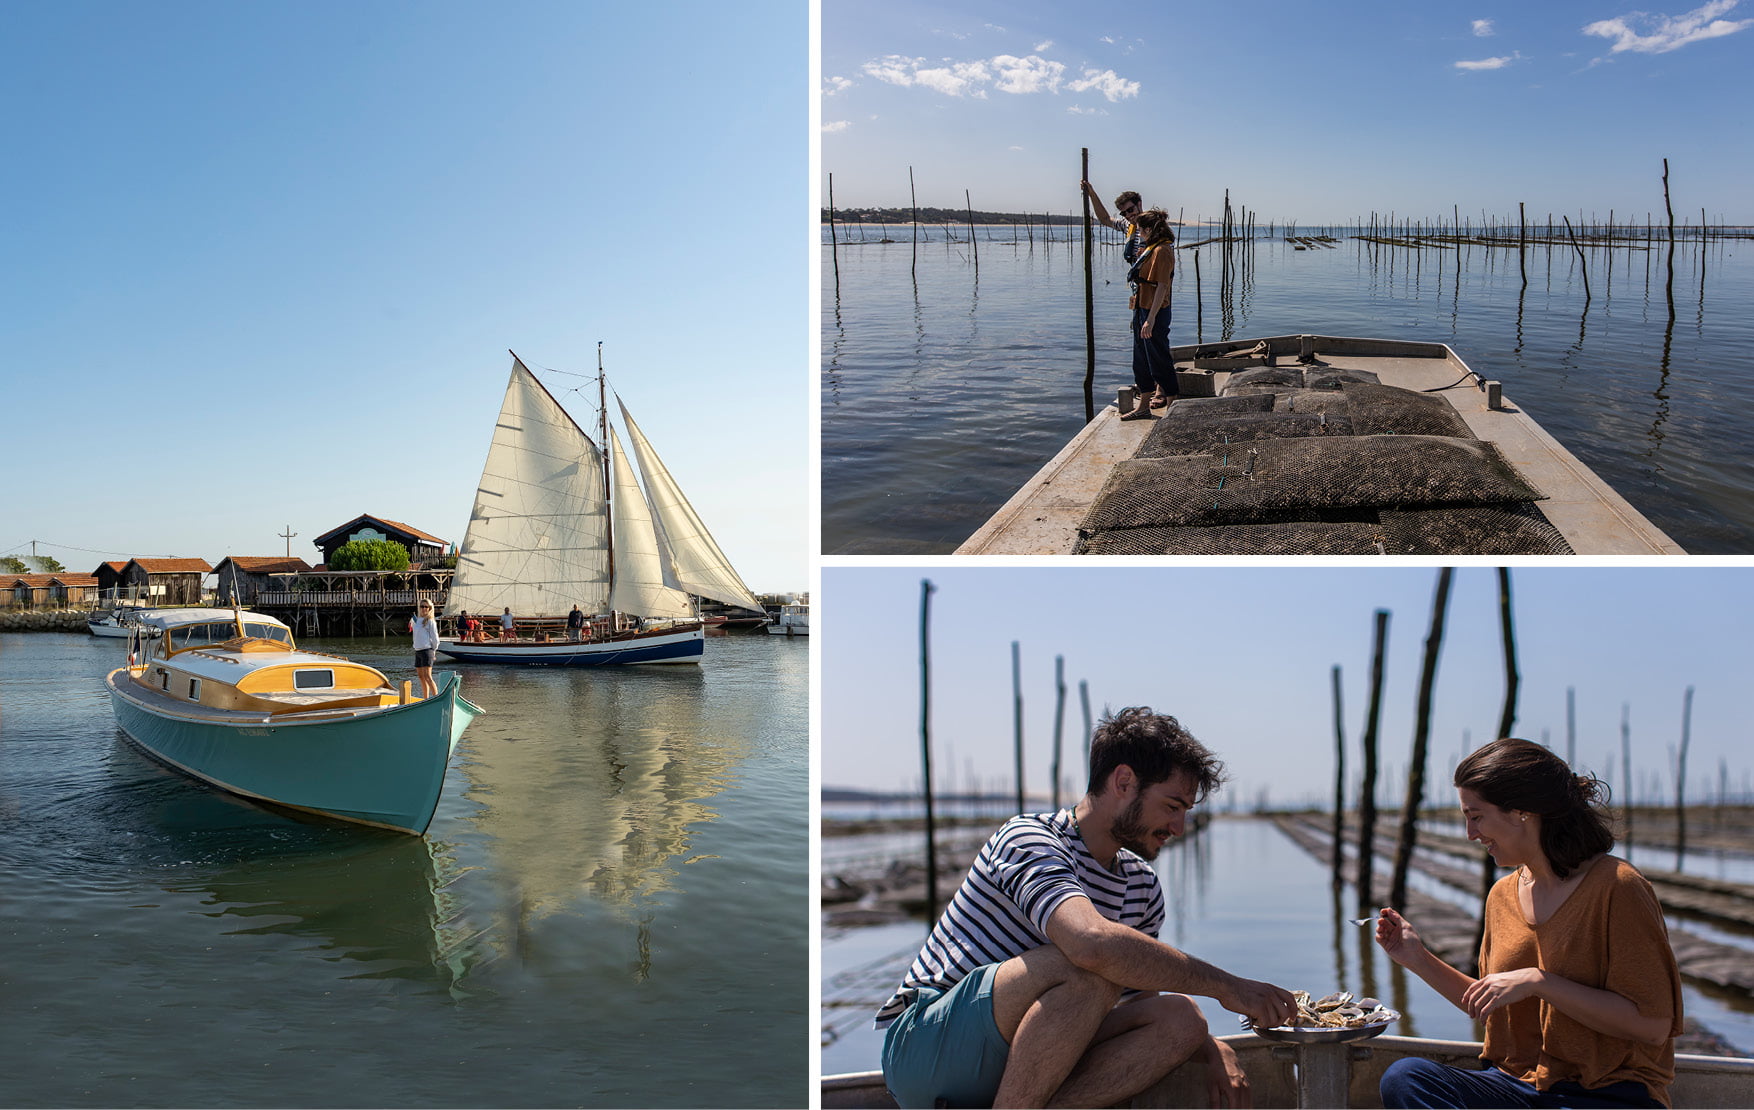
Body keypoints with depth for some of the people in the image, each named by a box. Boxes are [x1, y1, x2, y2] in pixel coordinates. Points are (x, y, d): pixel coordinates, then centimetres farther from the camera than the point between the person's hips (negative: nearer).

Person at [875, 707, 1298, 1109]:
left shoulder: (1143, 887, 11)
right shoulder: (1029, 839, -16)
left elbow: (1140, 1001, 17)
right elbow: (1094, 942, -35)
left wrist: (1212, 1047, -2)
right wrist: (1223, 985, -26)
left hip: (1013, 1061, 8)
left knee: (1180, 1018, -13)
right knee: (1089, 974, -32)